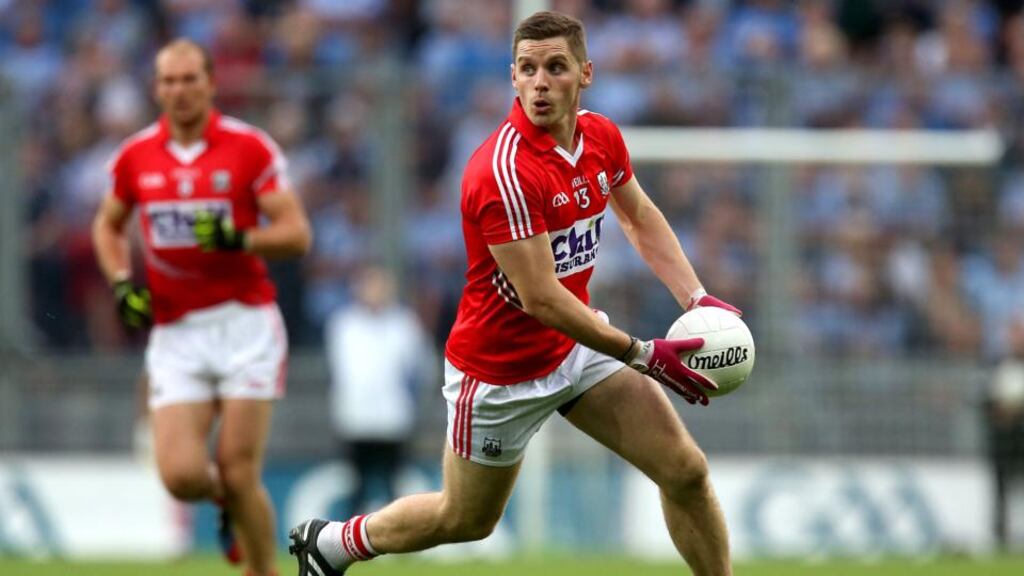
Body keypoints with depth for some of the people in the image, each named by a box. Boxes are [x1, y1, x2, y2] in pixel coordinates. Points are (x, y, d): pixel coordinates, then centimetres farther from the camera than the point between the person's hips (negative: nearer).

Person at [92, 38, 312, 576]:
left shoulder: (249, 148, -4)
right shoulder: (135, 157, 6)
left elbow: (297, 233, -5)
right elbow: (107, 226, 23)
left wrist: (239, 239, -23)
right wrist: (122, 283, 5)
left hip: (245, 324, -3)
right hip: (175, 334, 3)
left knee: (239, 474, -9)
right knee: (181, 474, -10)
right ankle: (229, 501, 27)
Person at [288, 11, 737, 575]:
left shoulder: (600, 136, -6)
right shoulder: (504, 170, -31)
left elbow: (640, 217, 15)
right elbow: (541, 299, -31)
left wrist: (696, 298, 1)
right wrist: (643, 355, -28)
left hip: (580, 340, 6)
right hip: (501, 367, -6)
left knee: (685, 470, -4)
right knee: (466, 519, 13)